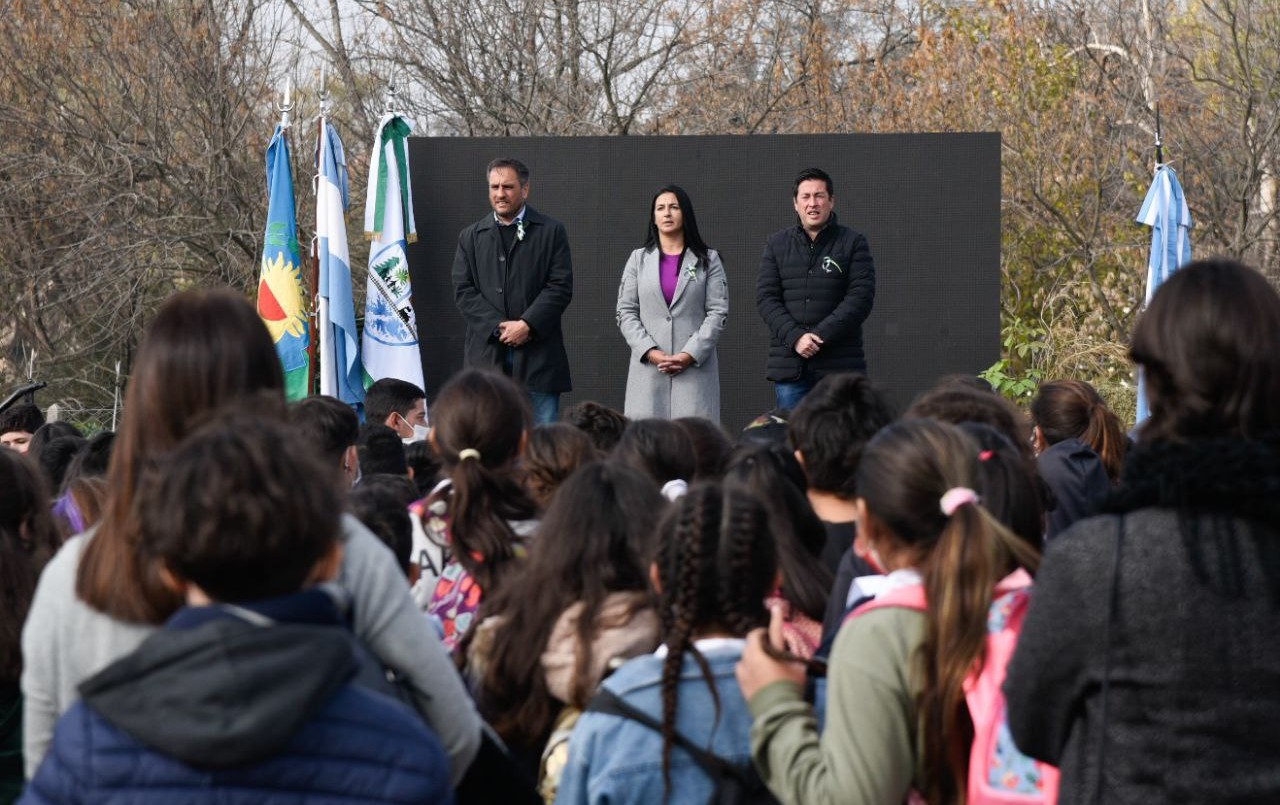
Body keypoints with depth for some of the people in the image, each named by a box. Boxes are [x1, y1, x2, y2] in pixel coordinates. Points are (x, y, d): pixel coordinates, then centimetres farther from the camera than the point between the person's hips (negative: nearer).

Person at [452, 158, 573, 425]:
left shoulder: (551, 232, 7)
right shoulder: (471, 237, 14)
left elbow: (561, 286, -1)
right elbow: (463, 292, 5)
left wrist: (527, 325, -12)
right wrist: (499, 327, -9)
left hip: (538, 351, -2)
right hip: (488, 354, 2)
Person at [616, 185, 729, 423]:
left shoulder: (708, 260, 10)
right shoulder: (638, 259, 15)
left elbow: (718, 312, 2)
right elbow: (625, 312, 8)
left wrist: (689, 355, -10)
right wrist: (651, 352, -6)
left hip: (695, 366, -1)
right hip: (648, 368, 1)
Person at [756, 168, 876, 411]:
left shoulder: (853, 243, 5)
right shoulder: (776, 244, 13)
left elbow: (861, 297, -4)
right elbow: (765, 297, 5)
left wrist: (820, 336, -13)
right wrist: (795, 337, -10)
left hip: (839, 364, -2)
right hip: (789, 367, 2)